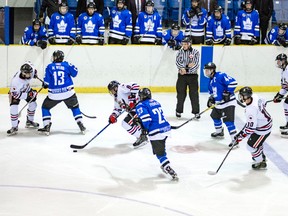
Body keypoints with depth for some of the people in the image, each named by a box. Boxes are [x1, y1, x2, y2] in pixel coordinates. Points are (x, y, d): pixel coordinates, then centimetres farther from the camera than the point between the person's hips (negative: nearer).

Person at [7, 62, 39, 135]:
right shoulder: (16, 81, -45)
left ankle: (29, 121, 29)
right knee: (14, 108, -20)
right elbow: (15, 94, -35)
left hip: (26, 88, 6)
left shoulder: (29, 69, -30)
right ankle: (14, 127, -7)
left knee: (33, 104, 7)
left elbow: (28, 63, -4)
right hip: (15, 91, -6)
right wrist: (28, 95, -37)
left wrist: (34, 72, 5)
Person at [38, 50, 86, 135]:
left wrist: (45, 85, 17)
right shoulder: (67, 65, 2)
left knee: (45, 107, 19)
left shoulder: (49, 67, -1)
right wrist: (72, 67, 26)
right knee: (75, 107, 23)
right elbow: (74, 73, 9)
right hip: (68, 92, 1)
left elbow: (46, 81, -4)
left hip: (54, 94, -1)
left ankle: (46, 127, 10)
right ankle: (81, 125, 13)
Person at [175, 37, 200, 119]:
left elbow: (196, 65, -8)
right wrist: (184, 67, -22)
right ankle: (178, 111, 15)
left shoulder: (195, 52, -1)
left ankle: (196, 112, 5)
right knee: (181, 93, 4)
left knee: (194, 94, -1)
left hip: (192, 75, -1)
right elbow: (178, 62, -6)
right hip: (182, 75, 1)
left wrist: (186, 70, -14)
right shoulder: (180, 52, 6)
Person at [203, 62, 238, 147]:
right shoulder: (211, 81, 13)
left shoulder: (221, 76, -17)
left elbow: (233, 82, -24)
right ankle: (219, 132, 47)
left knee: (228, 120, -16)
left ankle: (234, 139, -14)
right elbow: (212, 92, 25)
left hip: (228, 102, -11)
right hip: (219, 103, 11)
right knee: (215, 116, 25)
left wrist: (228, 93, -25)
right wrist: (211, 99, 7)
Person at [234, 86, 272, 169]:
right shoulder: (254, 97, -12)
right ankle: (262, 156, 52)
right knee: (256, 140, 30)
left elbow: (251, 128, -32)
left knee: (251, 145, 1)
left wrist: (240, 136, -25)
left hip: (263, 129, -10)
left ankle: (261, 163, 21)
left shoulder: (251, 110, -36)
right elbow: (263, 102, 10)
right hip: (267, 121, 10)